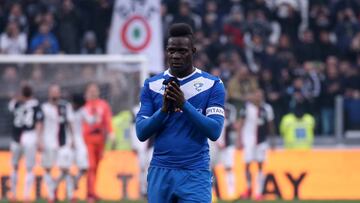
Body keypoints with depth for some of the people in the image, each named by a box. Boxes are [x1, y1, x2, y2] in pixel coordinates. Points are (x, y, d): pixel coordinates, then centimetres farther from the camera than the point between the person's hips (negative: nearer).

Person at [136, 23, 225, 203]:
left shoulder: (213, 85, 2)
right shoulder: (151, 85, 9)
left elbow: (214, 132, -7)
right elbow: (141, 133, 3)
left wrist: (184, 104, -17)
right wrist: (164, 109, -13)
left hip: (195, 174, -3)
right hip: (160, 173, 3)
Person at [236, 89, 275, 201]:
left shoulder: (267, 108, 2)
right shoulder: (247, 107, -6)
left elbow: (270, 125, 13)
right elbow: (241, 123, -1)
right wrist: (239, 140, -4)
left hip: (262, 140, 2)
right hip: (249, 140, -2)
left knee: (260, 165, 0)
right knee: (247, 164, -4)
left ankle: (259, 192, 5)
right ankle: (248, 188, 20)